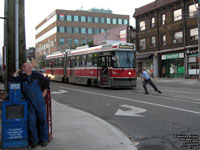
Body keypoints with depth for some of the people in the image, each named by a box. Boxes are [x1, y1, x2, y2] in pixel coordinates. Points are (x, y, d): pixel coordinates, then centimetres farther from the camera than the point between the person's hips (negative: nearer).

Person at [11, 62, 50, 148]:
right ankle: (34, 140, 13)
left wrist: (45, 90, 10)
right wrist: (16, 72, 3)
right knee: (32, 122, -1)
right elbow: (12, 81, -4)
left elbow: (46, 81, 16)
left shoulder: (37, 75, 4)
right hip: (29, 103, 1)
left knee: (42, 119, 4)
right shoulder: (21, 77, 7)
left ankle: (44, 139, 17)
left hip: (39, 101, -1)